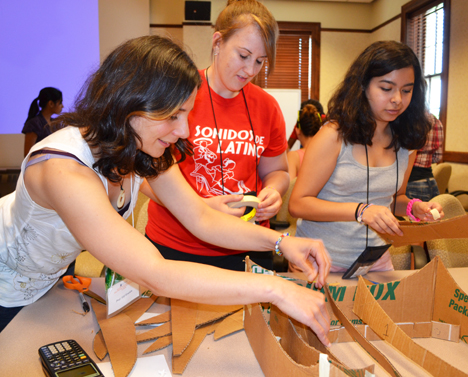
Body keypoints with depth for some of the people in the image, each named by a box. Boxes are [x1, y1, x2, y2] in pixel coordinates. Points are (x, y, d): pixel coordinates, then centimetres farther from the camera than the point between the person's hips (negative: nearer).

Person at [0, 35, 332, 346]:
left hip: (55, 272, 6)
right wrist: (274, 289, -48)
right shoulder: (64, 170, -43)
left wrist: (280, 241, -30)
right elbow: (155, 276, -47)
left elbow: (201, 219, -17)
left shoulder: (142, 150, -18)